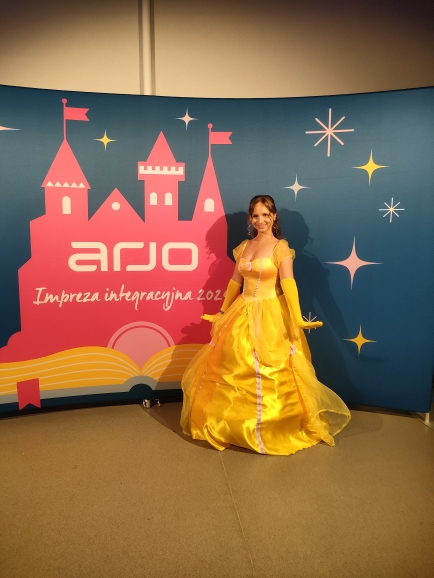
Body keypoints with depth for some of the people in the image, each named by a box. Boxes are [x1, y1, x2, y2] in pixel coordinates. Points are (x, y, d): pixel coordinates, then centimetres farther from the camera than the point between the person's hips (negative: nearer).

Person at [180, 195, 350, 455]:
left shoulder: (281, 248, -8)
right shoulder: (244, 247, 9)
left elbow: (288, 284, -19)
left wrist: (297, 319, -31)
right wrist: (222, 313, 20)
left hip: (270, 317, -6)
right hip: (242, 315, 6)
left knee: (269, 372, 0)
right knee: (235, 370, 12)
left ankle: (275, 427, 21)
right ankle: (236, 423, 31)